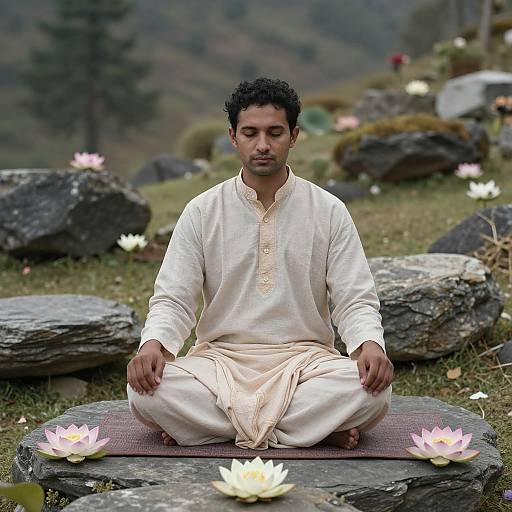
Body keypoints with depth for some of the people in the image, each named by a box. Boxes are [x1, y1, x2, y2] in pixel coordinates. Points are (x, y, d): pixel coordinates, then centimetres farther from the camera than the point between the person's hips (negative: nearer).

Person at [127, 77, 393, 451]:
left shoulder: (329, 211, 3)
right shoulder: (202, 212, 4)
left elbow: (356, 300, 1)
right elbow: (173, 299, 2)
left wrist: (371, 344, -22)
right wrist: (153, 343, -21)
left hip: (304, 358, 0)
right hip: (221, 359, 0)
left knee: (372, 390, -32)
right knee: (145, 390, -29)